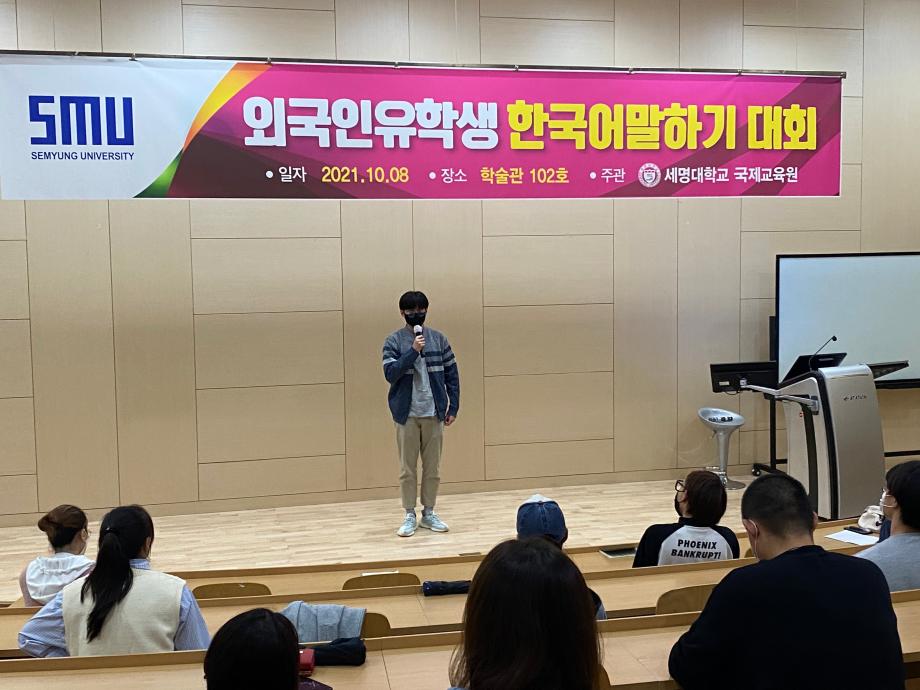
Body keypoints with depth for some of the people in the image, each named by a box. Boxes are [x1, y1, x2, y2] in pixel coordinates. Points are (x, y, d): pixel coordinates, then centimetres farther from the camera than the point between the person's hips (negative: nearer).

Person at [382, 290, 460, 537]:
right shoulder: (393, 341, -2)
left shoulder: (439, 339, 5)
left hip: (434, 413, 2)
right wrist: (413, 350, -21)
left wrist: (453, 406, 2)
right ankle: (410, 516, 16)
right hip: (407, 414, -2)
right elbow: (390, 373, -13)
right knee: (407, 468, 5)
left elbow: (452, 374, 7)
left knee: (433, 467, 9)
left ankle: (429, 513, 22)